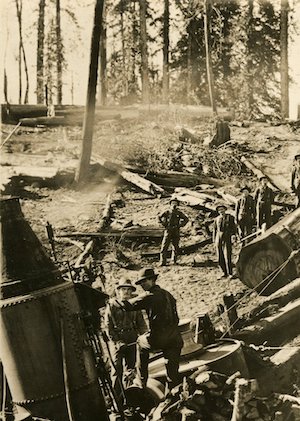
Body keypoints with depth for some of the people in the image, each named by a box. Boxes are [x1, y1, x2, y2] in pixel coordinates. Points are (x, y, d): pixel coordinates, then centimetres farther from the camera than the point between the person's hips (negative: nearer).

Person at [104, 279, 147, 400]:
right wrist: (117, 342, -15)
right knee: (117, 370, -5)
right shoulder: (111, 305, -6)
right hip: (116, 341, -4)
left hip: (131, 341, 5)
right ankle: (117, 397, 2)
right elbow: (108, 326, -9)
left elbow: (141, 323, 11)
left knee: (131, 368, 12)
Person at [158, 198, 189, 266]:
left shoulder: (179, 213, 5)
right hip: (168, 231, -1)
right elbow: (159, 217, 10)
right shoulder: (167, 212, 1)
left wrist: (180, 225, 3)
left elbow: (186, 219, 14)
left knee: (175, 248, 5)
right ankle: (162, 262, -3)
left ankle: (173, 260, 18)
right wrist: (164, 224, 1)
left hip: (176, 232, 2)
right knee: (164, 247, -6)